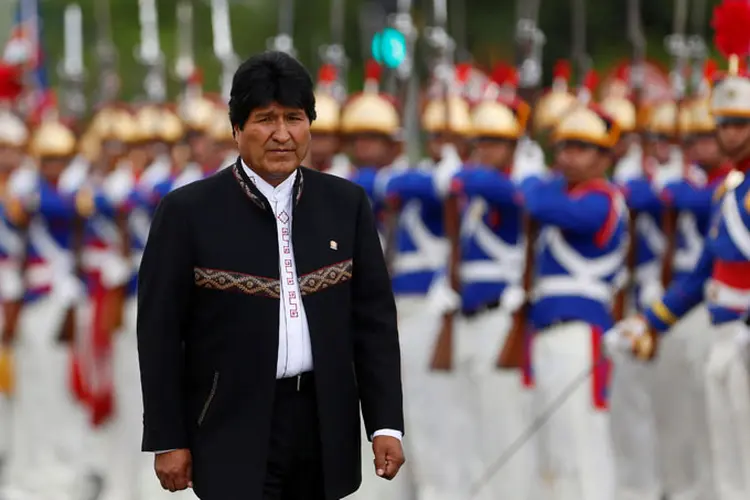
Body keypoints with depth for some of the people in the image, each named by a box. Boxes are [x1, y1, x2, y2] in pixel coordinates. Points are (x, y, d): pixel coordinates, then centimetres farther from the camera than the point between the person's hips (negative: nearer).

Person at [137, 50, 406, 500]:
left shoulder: (347, 205, 5)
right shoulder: (189, 211, -5)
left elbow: (374, 319, 5)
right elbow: (160, 330, -4)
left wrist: (387, 424, -1)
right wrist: (168, 440, -6)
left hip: (323, 425, 4)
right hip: (235, 431, -4)